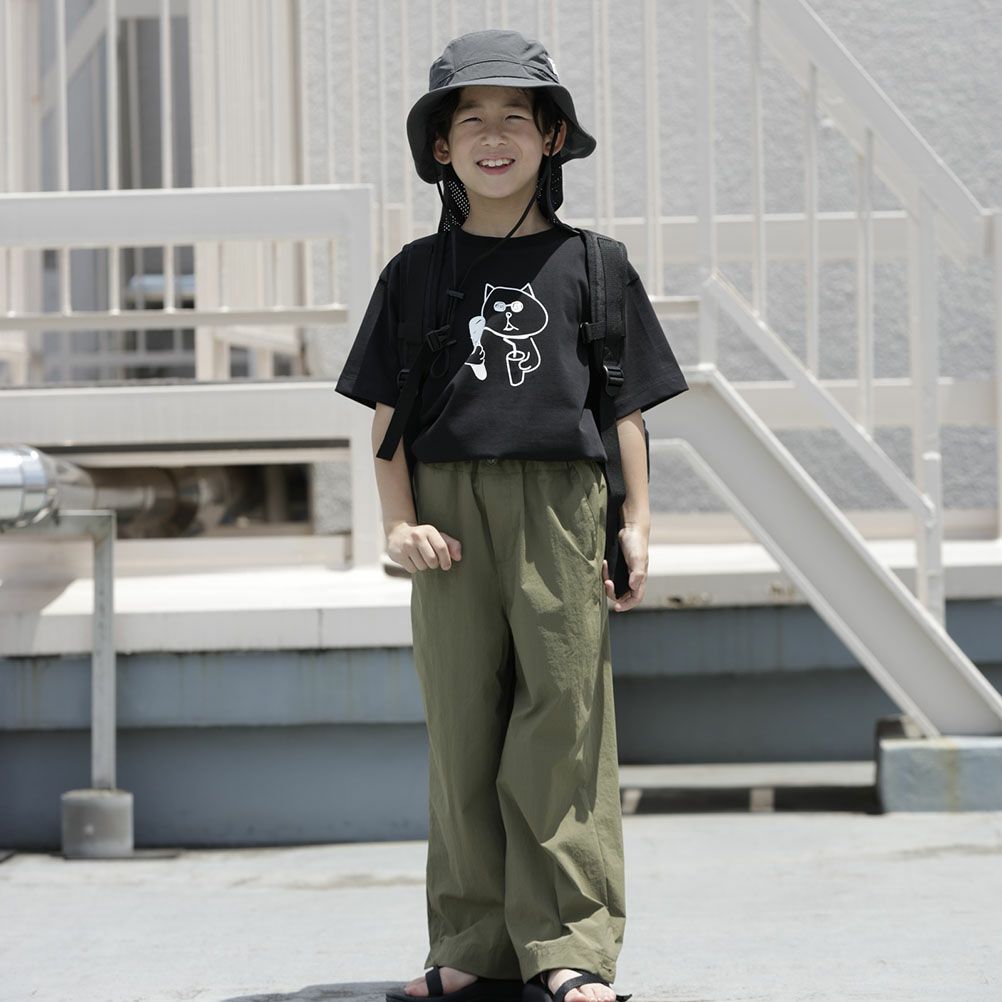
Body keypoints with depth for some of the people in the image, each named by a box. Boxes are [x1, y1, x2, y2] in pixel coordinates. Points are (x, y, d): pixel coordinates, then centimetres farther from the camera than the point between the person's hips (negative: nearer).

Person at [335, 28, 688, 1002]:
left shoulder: (589, 264, 9)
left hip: (561, 505, -1)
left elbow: (626, 407, 10)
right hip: (452, 511, 1)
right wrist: (400, 521, -2)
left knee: (564, 720, -4)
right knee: (462, 727, 3)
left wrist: (636, 521, 3)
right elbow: (386, 412, 10)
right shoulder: (416, 273, 11)